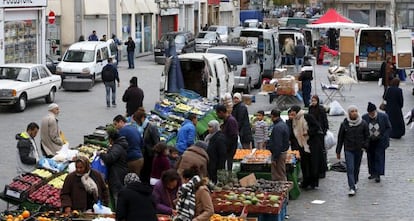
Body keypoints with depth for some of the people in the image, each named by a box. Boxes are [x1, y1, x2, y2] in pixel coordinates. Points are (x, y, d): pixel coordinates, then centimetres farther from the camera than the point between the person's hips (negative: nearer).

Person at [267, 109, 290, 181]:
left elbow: (277, 144, -23)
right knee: (282, 175, 15)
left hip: (278, 153, -10)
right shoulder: (284, 124, 12)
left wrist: (275, 157, -21)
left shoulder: (277, 127, -20)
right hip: (283, 151, 10)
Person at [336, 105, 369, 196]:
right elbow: (340, 138, 2)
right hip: (348, 150, -2)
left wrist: (365, 146, -6)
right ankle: (352, 188, -13)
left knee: (356, 168, 14)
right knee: (350, 169, -11)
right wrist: (338, 151, 3)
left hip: (359, 150, 2)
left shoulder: (363, 123, -1)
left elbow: (367, 136, 8)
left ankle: (354, 183, 36)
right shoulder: (344, 124, -4)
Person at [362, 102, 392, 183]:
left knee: (379, 157, -5)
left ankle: (378, 175, -3)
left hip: (380, 141, -3)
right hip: (369, 142, 3)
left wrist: (384, 137, -12)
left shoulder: (383, 116, -9)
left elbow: (388, 128, -1)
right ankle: (372, 173, 22)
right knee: (370, 157, 10)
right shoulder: (364, 117, -5)